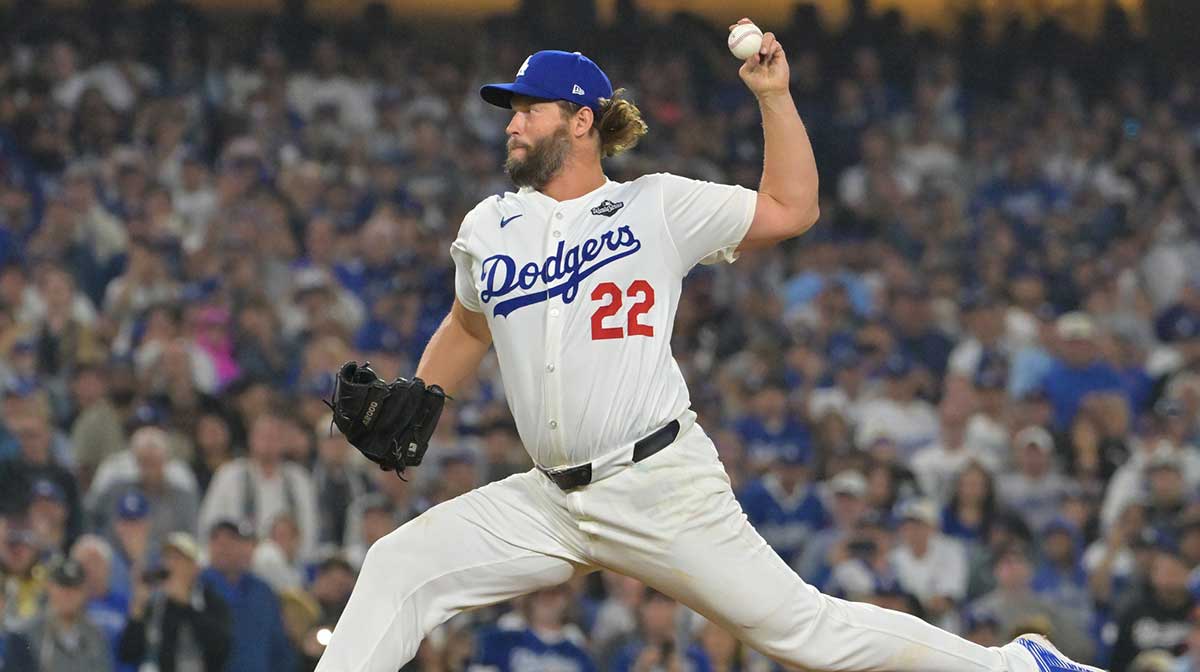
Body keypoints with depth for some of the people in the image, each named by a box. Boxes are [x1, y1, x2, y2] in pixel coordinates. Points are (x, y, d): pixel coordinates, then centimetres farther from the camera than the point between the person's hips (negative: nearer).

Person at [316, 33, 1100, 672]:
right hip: (550, 499, 5)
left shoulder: (659, 207, 0)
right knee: (399, 567, -7)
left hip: (664, 485, -5)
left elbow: (791, 210, 1)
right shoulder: (489, 229, 12)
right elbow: (467, 329, 29)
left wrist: (774, 96, -5)